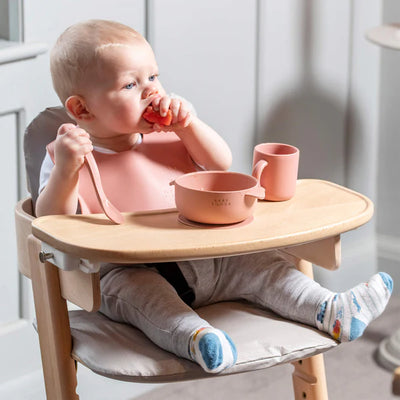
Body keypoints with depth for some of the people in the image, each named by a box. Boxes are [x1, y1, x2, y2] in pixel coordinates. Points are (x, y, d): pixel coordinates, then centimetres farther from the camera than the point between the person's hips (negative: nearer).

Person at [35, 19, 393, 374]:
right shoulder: (67, 158, -5)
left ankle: (330, 311, -15)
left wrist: (189, 124, -6)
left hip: (201, 262, 6)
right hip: (128, 274, -6)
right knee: (139, 293, -38)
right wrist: (65, 170, -33)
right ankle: (194, 337, -60)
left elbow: (221, 163, 10)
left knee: (259, 264, -8)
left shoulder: (166, 136, 12)